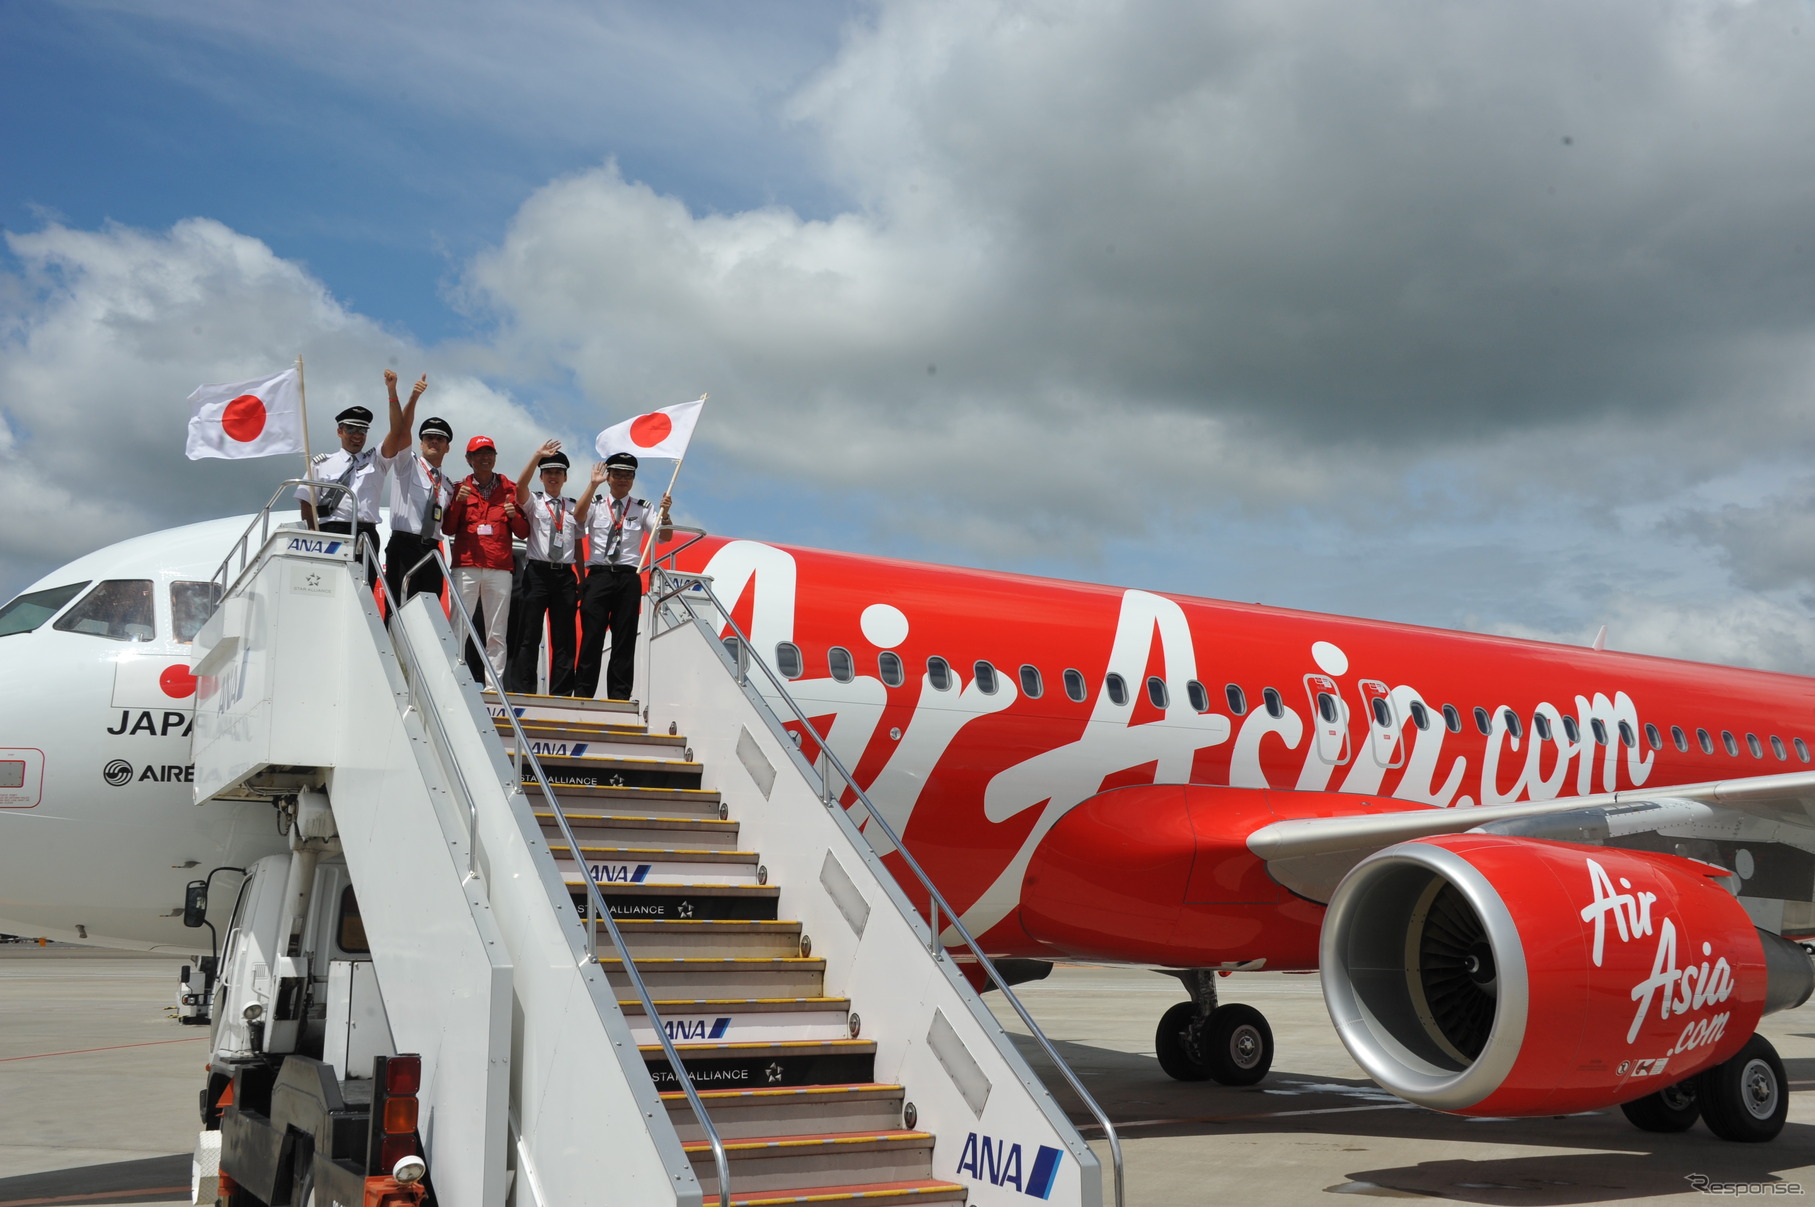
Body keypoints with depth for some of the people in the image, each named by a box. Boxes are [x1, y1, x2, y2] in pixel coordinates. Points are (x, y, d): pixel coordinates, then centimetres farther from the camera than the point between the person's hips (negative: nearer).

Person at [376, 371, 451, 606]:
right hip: (404, 545, -5)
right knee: (399, 607, -11)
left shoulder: (447, 485, 22)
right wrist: (413, 398, -23)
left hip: (432, 551, 5)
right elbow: (401, 430, -10)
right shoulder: (407, 463, 7)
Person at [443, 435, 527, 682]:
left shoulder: (509, 489, 12)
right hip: (466, 567, -1)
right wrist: (458, 502, -8)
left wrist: (514, 515, -8)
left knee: (497, 633, 0)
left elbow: (523, 532, 11)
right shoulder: (461, 488, 12)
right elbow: (448, 528, 6)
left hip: (500, 569, 1)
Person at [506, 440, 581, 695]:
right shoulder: (533, 501, 7)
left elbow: (579, 544, 15)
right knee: (529, 635, -5)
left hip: (565, 575, 3)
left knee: (564, 638, 4)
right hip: (538, 572, -3)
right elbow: (521, 485, -15)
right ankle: (521, 690, -3)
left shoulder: (574, 508, 15)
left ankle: (561, 692, 8)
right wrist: (538, 455, -23)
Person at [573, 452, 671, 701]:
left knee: (625, 640, 3)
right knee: (591, 637, -5)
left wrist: (665, 513, -14)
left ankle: (619, 696, 7)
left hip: (629, 578, 2)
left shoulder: (641, 509, 11)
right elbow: (579, 517, -12)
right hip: (599, 575, -1)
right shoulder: (595, 503, 8)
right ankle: (582, 694, -1)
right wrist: (593, 484, -20)